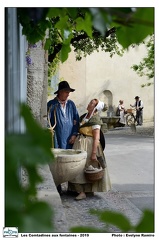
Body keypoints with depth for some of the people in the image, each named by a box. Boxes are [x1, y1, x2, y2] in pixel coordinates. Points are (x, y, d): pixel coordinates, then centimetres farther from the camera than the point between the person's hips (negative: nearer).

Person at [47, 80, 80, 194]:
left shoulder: (71, 104, 11)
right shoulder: (51, 104, -1)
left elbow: (76, 119, 12)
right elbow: (47, 120, -1)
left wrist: (74, 134, 3)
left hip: (70, 139, 4)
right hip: (57, 139, -3)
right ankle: (57, 188, 10)